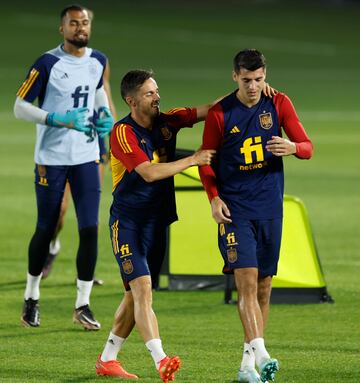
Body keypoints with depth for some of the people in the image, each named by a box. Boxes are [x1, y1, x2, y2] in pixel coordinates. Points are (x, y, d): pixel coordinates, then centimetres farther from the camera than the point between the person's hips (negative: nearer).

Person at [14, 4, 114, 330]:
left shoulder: (98, 62, 4)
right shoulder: (47, 64, -12)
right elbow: (20, 107, -10)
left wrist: (103, 114, 4)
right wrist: (60, 119, -21)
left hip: (87, 157, 4)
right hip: (51, 157, -4)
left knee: (90, 229, -4)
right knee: (46, 230, 4)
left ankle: (83, 305, 3)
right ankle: (32, 297, 24)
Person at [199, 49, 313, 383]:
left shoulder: (279, 104, 1)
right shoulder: (219, 113, -3)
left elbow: (307, 147, 3)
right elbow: (206, 161, 5)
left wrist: (292, 148, -20)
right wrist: (214, 197, -9)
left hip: (270, 208, 3)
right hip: (235, 209, -3)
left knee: (263, 284, 6)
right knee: (246, 279, -17)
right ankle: (260, 354, -27)